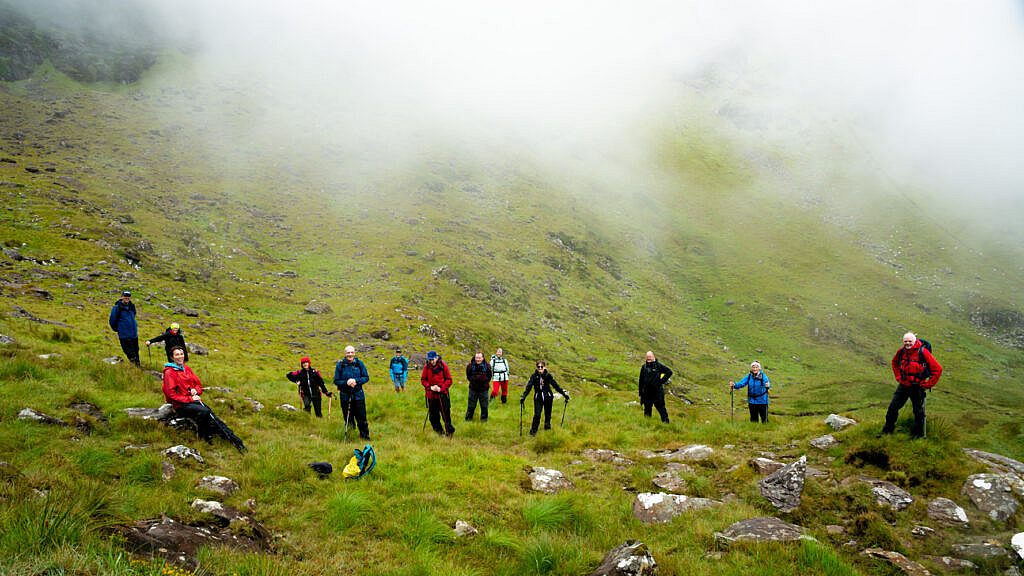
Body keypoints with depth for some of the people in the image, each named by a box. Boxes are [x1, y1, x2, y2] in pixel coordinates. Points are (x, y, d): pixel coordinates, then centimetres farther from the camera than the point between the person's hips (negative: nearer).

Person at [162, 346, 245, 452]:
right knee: (204, 411, -32)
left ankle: (235, 440, -25)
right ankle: (203, 434, -10)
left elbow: (199, 384, 22)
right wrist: (190, 399, -15)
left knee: (212, 417, -16)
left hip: (193, 400, 6)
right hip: (181, 405, -6)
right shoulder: (169, 372, -6)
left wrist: (196, 390, -3)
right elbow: (171, 394, -12)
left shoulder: (186, 368, 16)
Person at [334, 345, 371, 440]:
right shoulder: (340, 365, -3)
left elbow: (366, 377, 2)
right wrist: (346, 382, -18)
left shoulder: (359, 363, -1)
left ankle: (365, 436, 16)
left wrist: (356, 381, -15)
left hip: (358, 395, 0)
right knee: (348, 418, 6)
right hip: (345, 396, 0)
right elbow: (336, 381, -1)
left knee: (361, 417, 2)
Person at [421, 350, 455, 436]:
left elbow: (449, 380, -2)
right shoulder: (426, 367, -1)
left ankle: (449, 431, 10)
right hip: (431, 395, 3)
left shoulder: (443, 366, -7)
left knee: (446, 414, -2)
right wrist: (430, 387, -10)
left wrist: (441, 388, -13)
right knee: (433, 415, 10)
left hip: (442, 394, -3)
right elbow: (423, 379, 6)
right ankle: (438, 430, 25)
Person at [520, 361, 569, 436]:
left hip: (548, 397, 1)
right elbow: (528, 387, -7)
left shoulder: (548, 376, -7)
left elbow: (555, 385, -2)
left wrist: (564, 394, -2)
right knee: (537, 415, -7)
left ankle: (547, 427, 33)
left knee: (548, 414, 12)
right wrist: (523, 397, -17)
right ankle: (533, 431, 3)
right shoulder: (534, 376, -6)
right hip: (538, 398, -1)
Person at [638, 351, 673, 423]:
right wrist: (641, 393, 11)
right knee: (647, 409, 10)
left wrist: (662, 380, -6)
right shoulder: (644, 367, 9)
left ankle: (665, 422, 2)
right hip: (647, 392, 4)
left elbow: (669, 372, -1)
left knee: (661, 407, -3)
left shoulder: (658, 365, -2)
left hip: (657, 392, -4)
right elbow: (641, 381, 13)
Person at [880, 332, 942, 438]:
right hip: (903, 385, 5)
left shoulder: (922, 352, -16)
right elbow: (894, 362, 25)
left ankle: (918, 433, 21)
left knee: (918, 411, 6)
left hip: (917, 387, -5)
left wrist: (928, 384, -11)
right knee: (893, 406, 6)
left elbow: (938, 369, -13)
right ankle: (887, 429, 18)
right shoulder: (901, 351, 0)